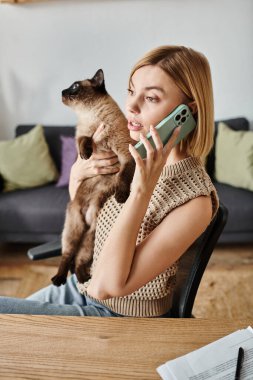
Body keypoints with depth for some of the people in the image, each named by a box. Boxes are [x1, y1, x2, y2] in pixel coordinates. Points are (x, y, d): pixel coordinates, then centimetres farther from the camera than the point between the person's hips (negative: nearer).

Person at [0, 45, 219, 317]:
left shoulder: (195, 200, -28)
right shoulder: (128, 150, -8)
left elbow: (110, 284, -29)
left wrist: (142, 190, -35)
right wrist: (78, 173, -15)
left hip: (121, 315, -6)